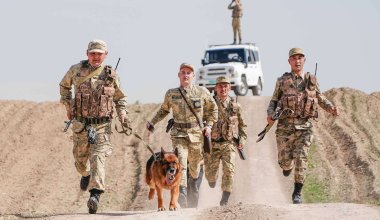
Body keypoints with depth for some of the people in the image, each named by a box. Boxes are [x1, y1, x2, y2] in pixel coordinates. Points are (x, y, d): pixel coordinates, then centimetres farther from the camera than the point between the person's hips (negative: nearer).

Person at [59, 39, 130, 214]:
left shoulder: (111, 75, 0)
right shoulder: (77, 70, 0)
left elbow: (120, 98, 14)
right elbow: (64, 85, 20)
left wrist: (122, 114, -3)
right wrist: (67, 105, 9)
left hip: (102, 125, -2)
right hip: (80, 123, 2)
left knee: (98, 157, -18)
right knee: (80, 158, 15)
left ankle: (95, 196, -28)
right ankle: (86, 175, 51)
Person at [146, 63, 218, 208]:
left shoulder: (202, 92, 1)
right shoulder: (171, 94, 4)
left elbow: (213, 109, 15)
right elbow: (164, 110, 23)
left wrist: (209, 125, 3)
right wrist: (152, 122, 14)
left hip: (197, 135, 1)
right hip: (179, 135, -1)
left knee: (195, 167, 11)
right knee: (180, 164, -18)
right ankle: (181, 198, -25)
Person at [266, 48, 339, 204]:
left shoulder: (312, 80, 6)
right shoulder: (282, 81, 3)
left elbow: (321, 99, 18)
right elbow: (274, 101, 10)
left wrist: (332, 108, -1)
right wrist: (270, 114, -9)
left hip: (304, 127, 0)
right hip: (285, 126, 0)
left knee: (301, 158, -13)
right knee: (285, 161, 3)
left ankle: (297, 193, -4)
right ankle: (287, 165, 43)